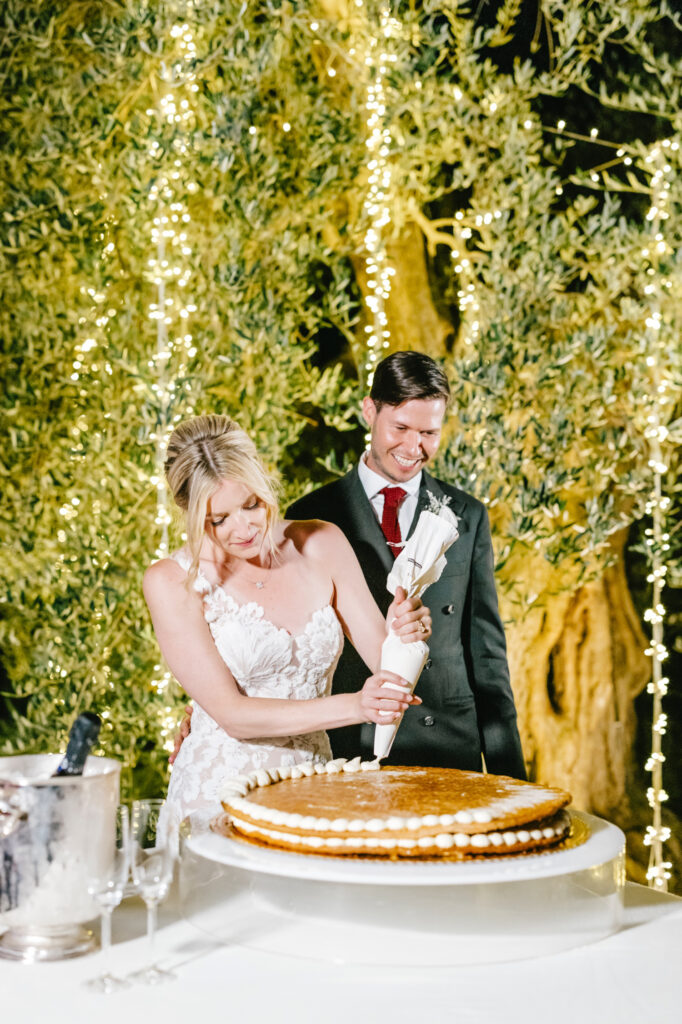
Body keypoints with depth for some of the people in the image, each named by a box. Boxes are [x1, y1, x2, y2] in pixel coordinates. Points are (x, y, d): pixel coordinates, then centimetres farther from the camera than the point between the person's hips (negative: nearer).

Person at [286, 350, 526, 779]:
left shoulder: (468, 516, 8)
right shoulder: (313, 515, 3)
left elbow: (485, 645, 9)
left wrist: (508, 768, 5)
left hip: (450, 750, 2)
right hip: (348, 750, -1)